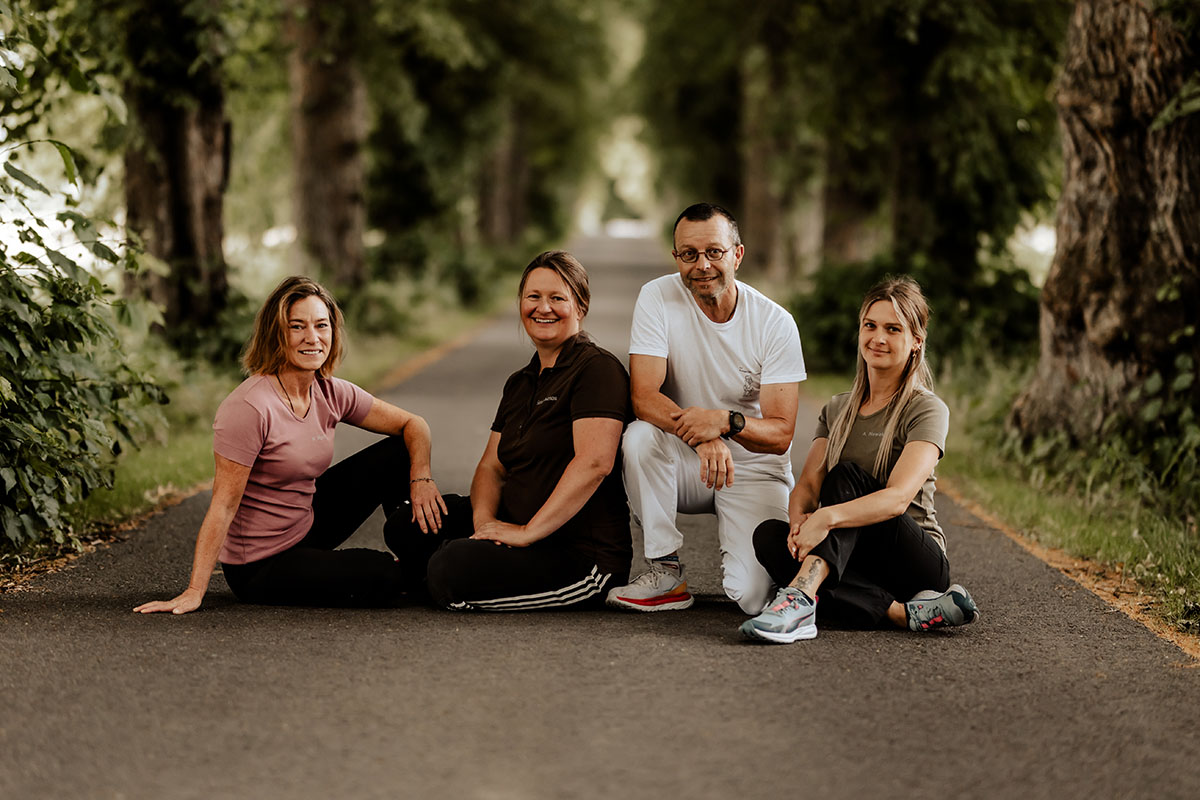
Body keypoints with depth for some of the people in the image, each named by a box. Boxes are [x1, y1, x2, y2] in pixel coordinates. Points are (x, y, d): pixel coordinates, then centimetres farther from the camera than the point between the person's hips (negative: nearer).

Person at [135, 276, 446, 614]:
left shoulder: (331, 394, -3)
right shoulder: (250, 408, -25)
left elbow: (413, 425, 7)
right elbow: (223, 506, -25)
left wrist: (421, 478, -12)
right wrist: (194, 592, -27)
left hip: (309, 525, 8)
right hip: (260, 569, -8)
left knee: (399, 452, 3)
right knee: (385, 577, -24)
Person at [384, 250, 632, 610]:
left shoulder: (597, 369, -12)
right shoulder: (520, 383, 17)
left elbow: (594, 462, -25)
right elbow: (492, 466, 14)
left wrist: (527, 532, -25)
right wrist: (485, 519, -10)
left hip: (582, 553, -9)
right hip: (515, 525, 9)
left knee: (452, 571, -28)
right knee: (405, 523, 4)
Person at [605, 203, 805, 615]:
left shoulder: (775, 323, -13)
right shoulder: (658, 298, -12)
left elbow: (780, 434, -15)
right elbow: (643, 396, -21)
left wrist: (725, 421, -36)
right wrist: (699, 434, -40)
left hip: (754, 471, -1)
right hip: (683, 463, 1)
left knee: (756, 596, -22)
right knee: (640, 436, -33)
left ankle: (736, 553, 16)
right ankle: (667, 571, -17)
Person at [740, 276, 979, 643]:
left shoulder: (927, 410, -6)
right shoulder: (838, 409, 15)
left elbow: (899, 497, -23)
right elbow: (807, 484, 1)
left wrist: (827, 517, -39)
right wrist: (799, 519, -24)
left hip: (917, 562, -5)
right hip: (851, 559, 5)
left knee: (846, 476, -27)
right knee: (769, 535, -24)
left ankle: (801, 597, -51)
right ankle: (903, 613, -34)